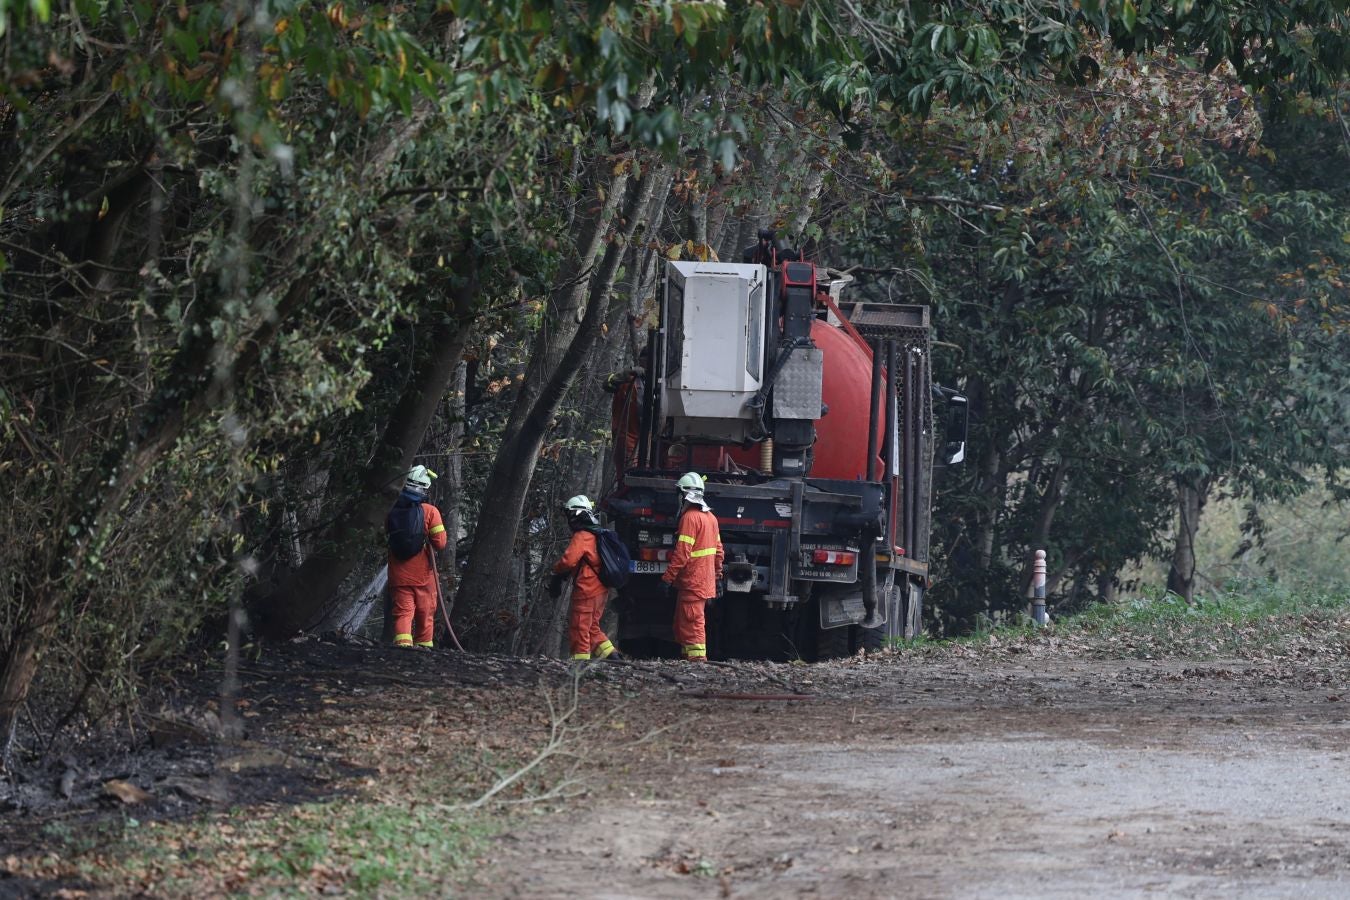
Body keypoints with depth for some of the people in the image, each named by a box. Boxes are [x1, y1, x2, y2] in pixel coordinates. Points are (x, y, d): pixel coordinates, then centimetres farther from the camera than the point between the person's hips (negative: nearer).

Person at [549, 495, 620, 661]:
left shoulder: (582, 537, -16)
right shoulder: (596, 534, 15)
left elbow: (568, 560, -26)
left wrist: (556, 570, -4)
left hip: (586, 591, -10)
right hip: (600, 590, 10)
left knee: (579, 630, -3)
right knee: (592, 628, 19)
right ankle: (611, 655, 14)